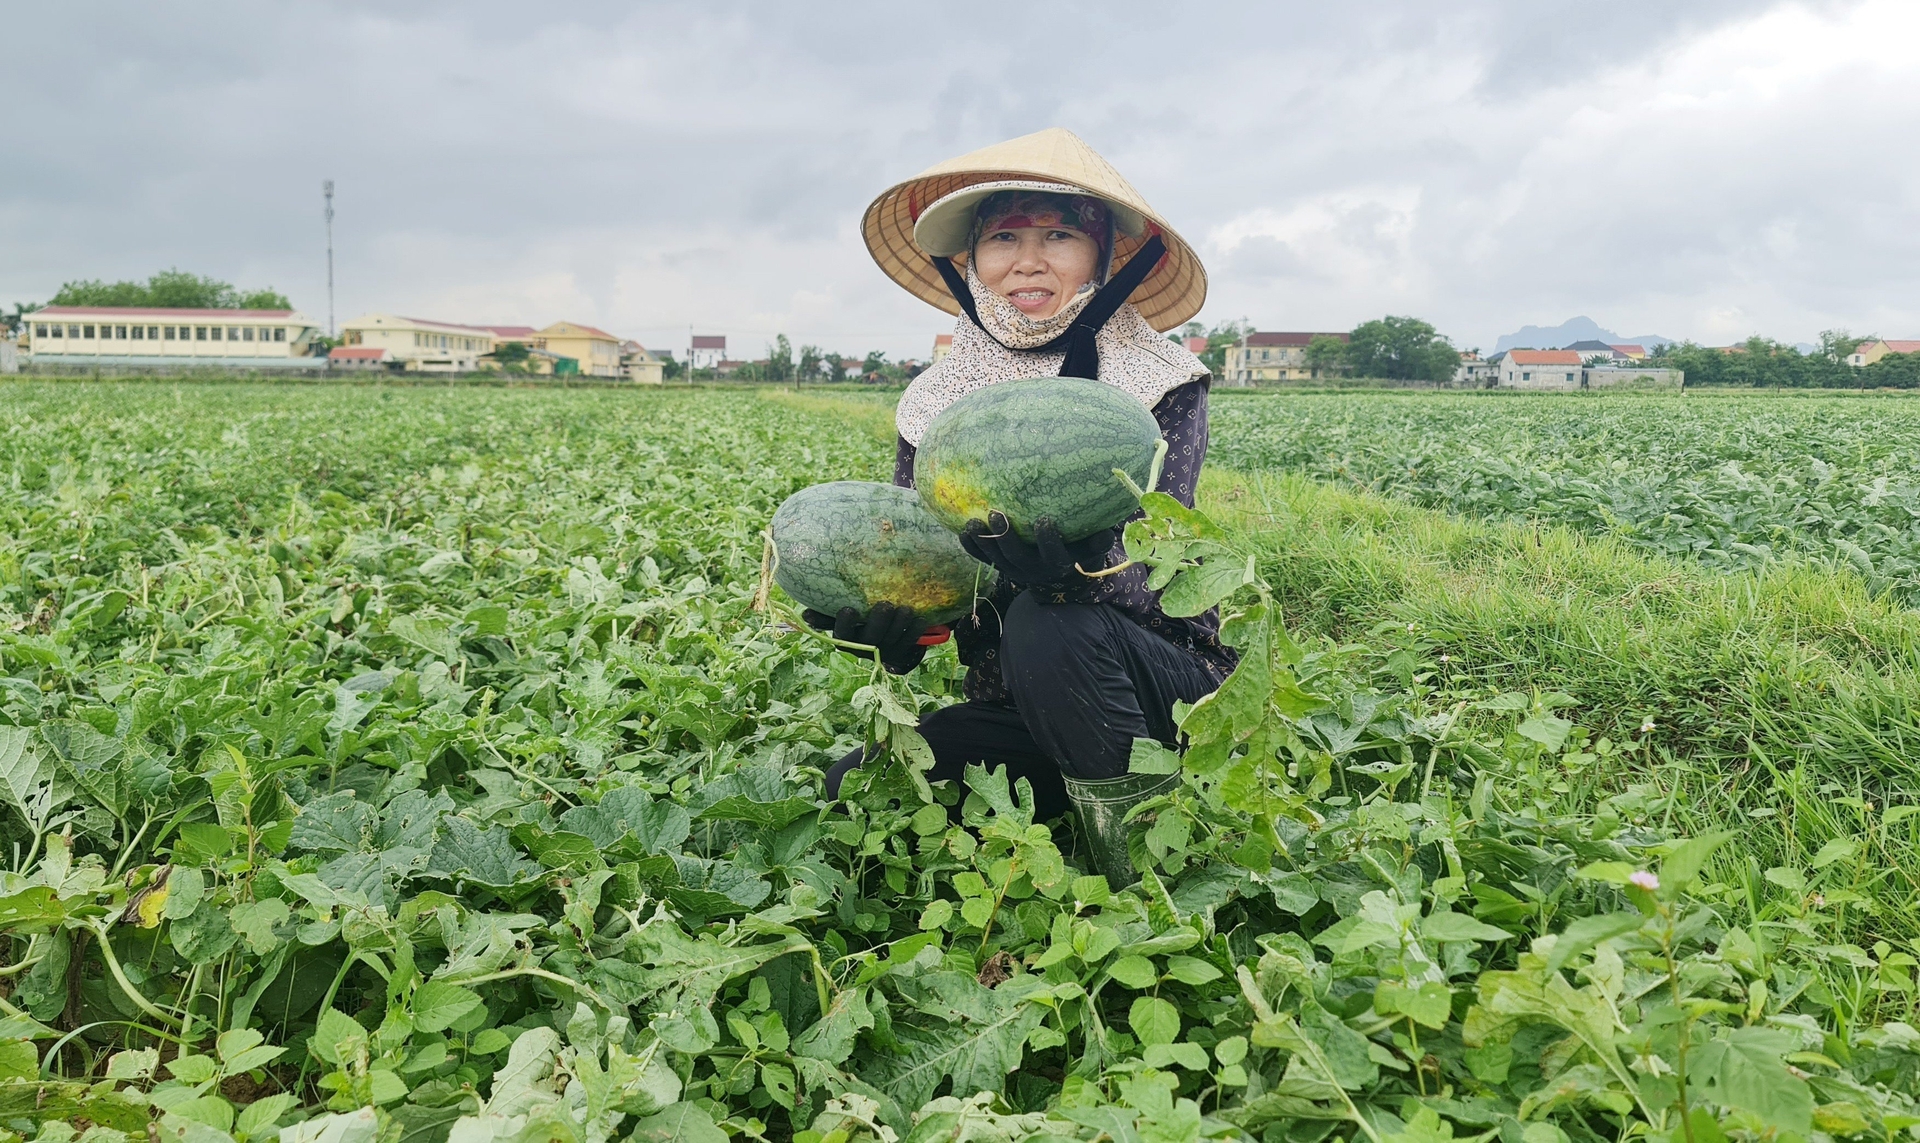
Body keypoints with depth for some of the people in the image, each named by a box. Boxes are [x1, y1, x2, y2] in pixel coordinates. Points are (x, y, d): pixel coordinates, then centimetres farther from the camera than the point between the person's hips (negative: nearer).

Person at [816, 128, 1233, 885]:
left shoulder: (1161, 386, -9)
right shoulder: (934, 405, 1)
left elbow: (1153, 573, -21)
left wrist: (1083, 564, -44)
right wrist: (874, 616, -26)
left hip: (1162, 693, -4)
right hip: (1009, 712, 4)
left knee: (1049, 624, -34)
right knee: (852, 795, -17)